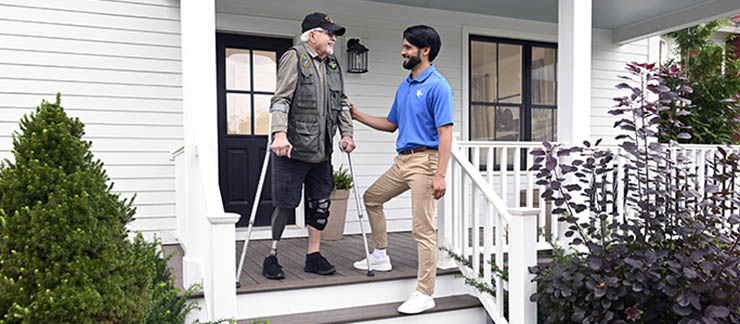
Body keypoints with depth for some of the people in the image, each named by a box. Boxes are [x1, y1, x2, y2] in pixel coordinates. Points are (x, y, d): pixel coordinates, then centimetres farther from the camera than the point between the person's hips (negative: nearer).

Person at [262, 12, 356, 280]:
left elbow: (342, 103, 20)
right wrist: (280, 134, -26)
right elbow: (281, 99, -14)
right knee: (285, 205, -2)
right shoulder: (294, 57, -4)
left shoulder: (333, 65, 17)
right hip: (292, 149, -7)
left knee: (320, 205, 9)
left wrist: (347, 134, 7)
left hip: (321, 152, 7)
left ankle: (314, 256, 22)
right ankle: (271, 257, 15)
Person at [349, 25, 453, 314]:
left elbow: (445, 132, -17)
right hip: (402, 160, 10)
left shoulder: (438, 86, -11)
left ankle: (425, 293, 2)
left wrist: (440, 175, -23)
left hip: (424, 160, -9)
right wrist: (357, 115, 20)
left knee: (423, 229, -7)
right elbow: (391, 124, 25)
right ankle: (380, 257, 34)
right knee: (371, 198, 21)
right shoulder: (404, 87, 16)